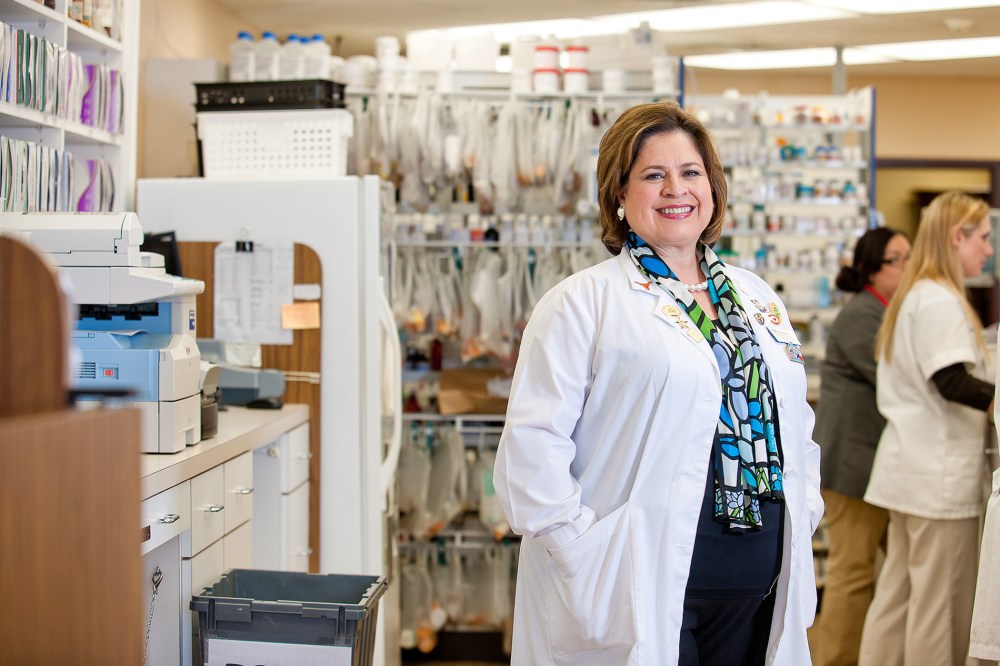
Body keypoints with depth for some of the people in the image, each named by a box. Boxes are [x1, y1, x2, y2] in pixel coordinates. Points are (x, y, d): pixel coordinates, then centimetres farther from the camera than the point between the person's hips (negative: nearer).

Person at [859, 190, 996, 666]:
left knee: (896, 592, 12)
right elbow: (952, 381, -23)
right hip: (940, 473, -10)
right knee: (940, 601, -2)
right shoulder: (940, 301, -14)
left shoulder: (912, 297, 18)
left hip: (908, 468, 10)